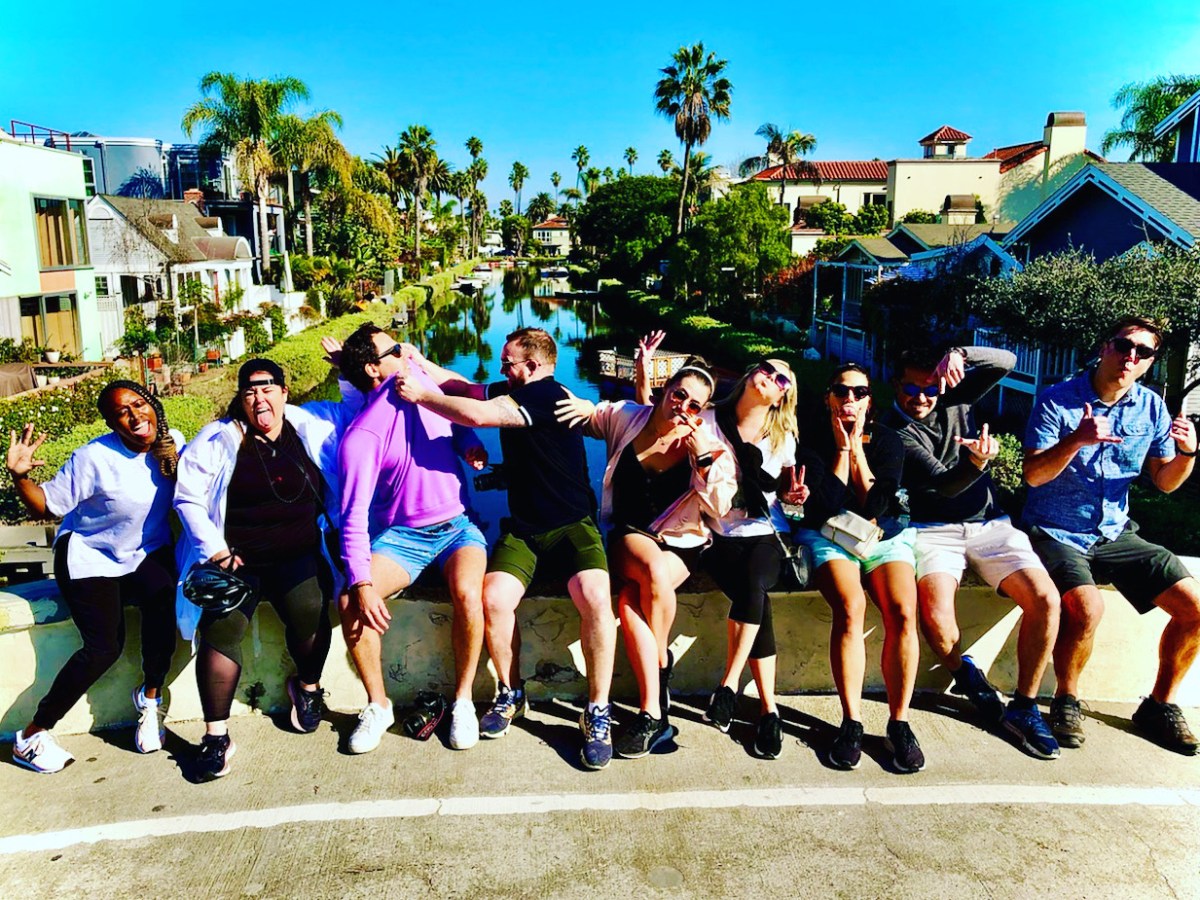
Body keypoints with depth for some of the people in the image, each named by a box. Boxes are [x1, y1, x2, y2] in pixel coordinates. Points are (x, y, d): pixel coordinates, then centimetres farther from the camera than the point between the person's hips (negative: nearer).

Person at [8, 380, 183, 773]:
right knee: (104, 647, -17)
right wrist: (19, 476, -29)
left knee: (162, 598, -30)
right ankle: (31, 736, 3)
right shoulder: (95, 457, -20)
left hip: (148, 551, 3)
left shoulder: (173, 443, -7)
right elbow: (47, 505, -13)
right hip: (90, 556, -3)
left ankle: (150, 697, -6)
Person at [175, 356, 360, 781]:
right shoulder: (218, 438, 5)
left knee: (309, 610, -26)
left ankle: (307, 686, 5)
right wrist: (217, 550, -5)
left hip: (299, 556, 1)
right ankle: (216, 735, -11)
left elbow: (356, 406, 19)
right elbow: (188, 496, 4)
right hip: (235, 558, 0)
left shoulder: (312, 425, 10)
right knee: (220, 626, -23)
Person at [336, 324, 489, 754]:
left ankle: (463, 701, -9)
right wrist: (362, 583, -29)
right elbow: (354, 517, -16)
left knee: (467, 592, -30)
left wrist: (470, 444, -3)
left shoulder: (420, 380, 1)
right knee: (350, 602, -25)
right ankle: (378, 705, -2)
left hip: (458, 527, 2)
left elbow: (458, 418, 21)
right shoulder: (362, 435, -12)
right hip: (402, 536, -1)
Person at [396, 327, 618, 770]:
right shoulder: (510, 393, 10)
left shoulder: (548, 395, -16)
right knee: (493, 598, -18)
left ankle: (598, 712, -14)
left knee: (595, 598, -31)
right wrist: (416, 360, 17)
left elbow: (476, 415, -25)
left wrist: (421, 394, -15)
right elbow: (464, 388, 24)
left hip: (571, 525, -7)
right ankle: (510, 695, 6)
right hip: (523, 528, 7)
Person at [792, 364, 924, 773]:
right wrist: (842, 449, -10)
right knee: (850, 607, -31)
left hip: (882, 535, 2)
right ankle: (851, 721, -19)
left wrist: (857, 447, -8)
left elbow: (877, 505, -8)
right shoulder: (811, 439, -1)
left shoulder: (888, 440, 4)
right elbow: (828, 506, -12)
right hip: (828, 534, -2)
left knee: (902, 611, -26)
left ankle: (899, 721, -14)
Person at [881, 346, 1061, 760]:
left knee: (1045, 600, -19)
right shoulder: (892, 429, -6)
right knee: (934, 610, -31)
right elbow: (944, 483, -16)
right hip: (934, 530, -4)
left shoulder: (954, 400, 8)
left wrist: (960, 355, -22)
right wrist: (975, 462, -38)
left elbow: (1007, 362, -3)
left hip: (988, 522, 4)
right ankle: (965, 674, 3)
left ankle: (1023, 707, -3)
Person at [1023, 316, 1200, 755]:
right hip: (1056, 534, -5)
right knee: (1086, 605, -32)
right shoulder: (1058, 400, -9)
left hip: (1115, 534, 6)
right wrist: (1077, 440, -31)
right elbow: (1034, 475, -15)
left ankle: (1159, 704, 13)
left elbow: (1164, 481, 10)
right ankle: (1065, 701, -6)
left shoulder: (1151, 407, 5)